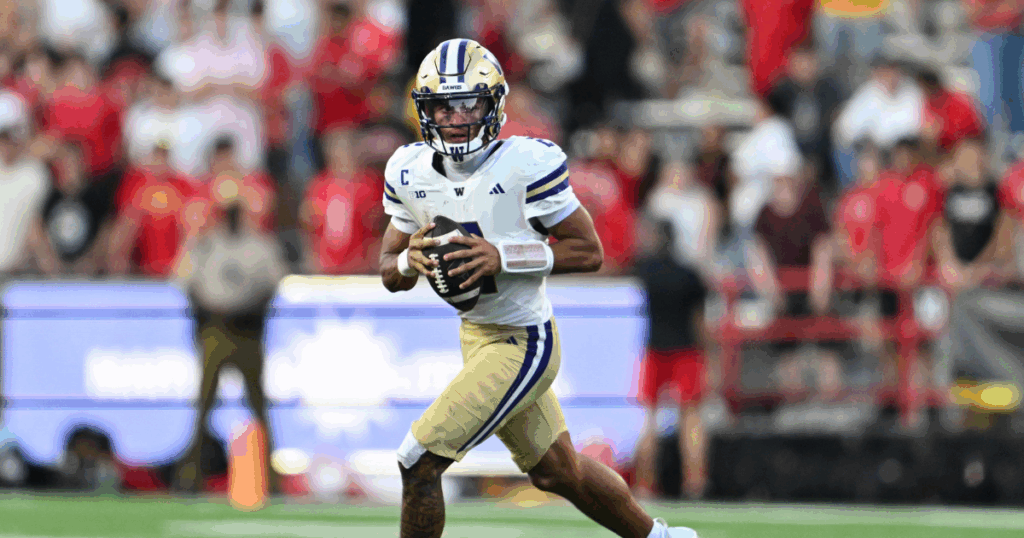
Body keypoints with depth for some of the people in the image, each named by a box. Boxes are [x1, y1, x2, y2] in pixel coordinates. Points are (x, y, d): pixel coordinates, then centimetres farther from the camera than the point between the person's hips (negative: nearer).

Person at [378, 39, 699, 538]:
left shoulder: (526, 165, -19)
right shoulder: (411, 171, -1)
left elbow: (588, 250, -14)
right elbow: (390, 272, 6)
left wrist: (503, 257, -26)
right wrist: (410, 260, -18)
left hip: (523, 344, -7)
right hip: (476, 338, 7)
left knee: (419, 463, -13)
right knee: (558, 473, 22)